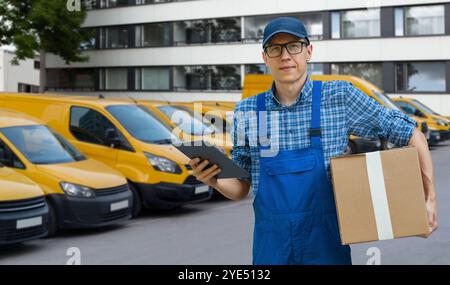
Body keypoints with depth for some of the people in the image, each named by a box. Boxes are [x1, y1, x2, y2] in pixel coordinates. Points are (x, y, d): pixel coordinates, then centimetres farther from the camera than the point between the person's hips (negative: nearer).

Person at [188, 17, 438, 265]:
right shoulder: (246, 111, 1)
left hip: (326, 245, -2)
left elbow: (411, 135, 2)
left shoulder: (340, 96, -4)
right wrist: (213, 180, -13)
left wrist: (429, 200, -4)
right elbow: (241, 188, 8)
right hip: (270, 246, 2)